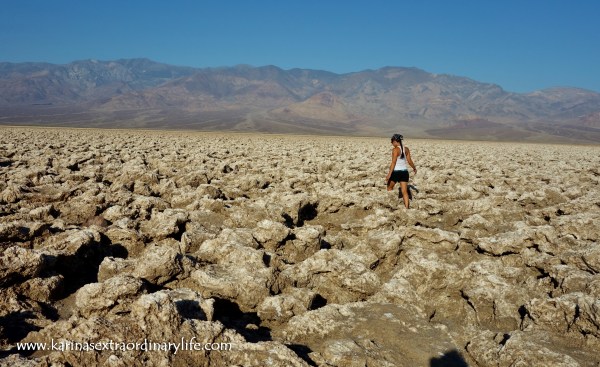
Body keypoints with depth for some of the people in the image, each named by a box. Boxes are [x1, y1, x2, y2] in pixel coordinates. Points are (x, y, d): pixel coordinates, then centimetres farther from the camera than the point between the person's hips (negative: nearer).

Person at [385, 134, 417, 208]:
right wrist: (414, 168, 25)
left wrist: (389, 174, -19)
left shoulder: (395, 150, -13)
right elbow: (409, 161, 8)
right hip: (404, 171, 5)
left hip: (396, 171, -5)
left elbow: (393, 162, -18)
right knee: (404, 191, 5)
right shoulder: (406, 149, 5)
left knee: (390, 187, 19)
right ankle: (406, 207, 1)